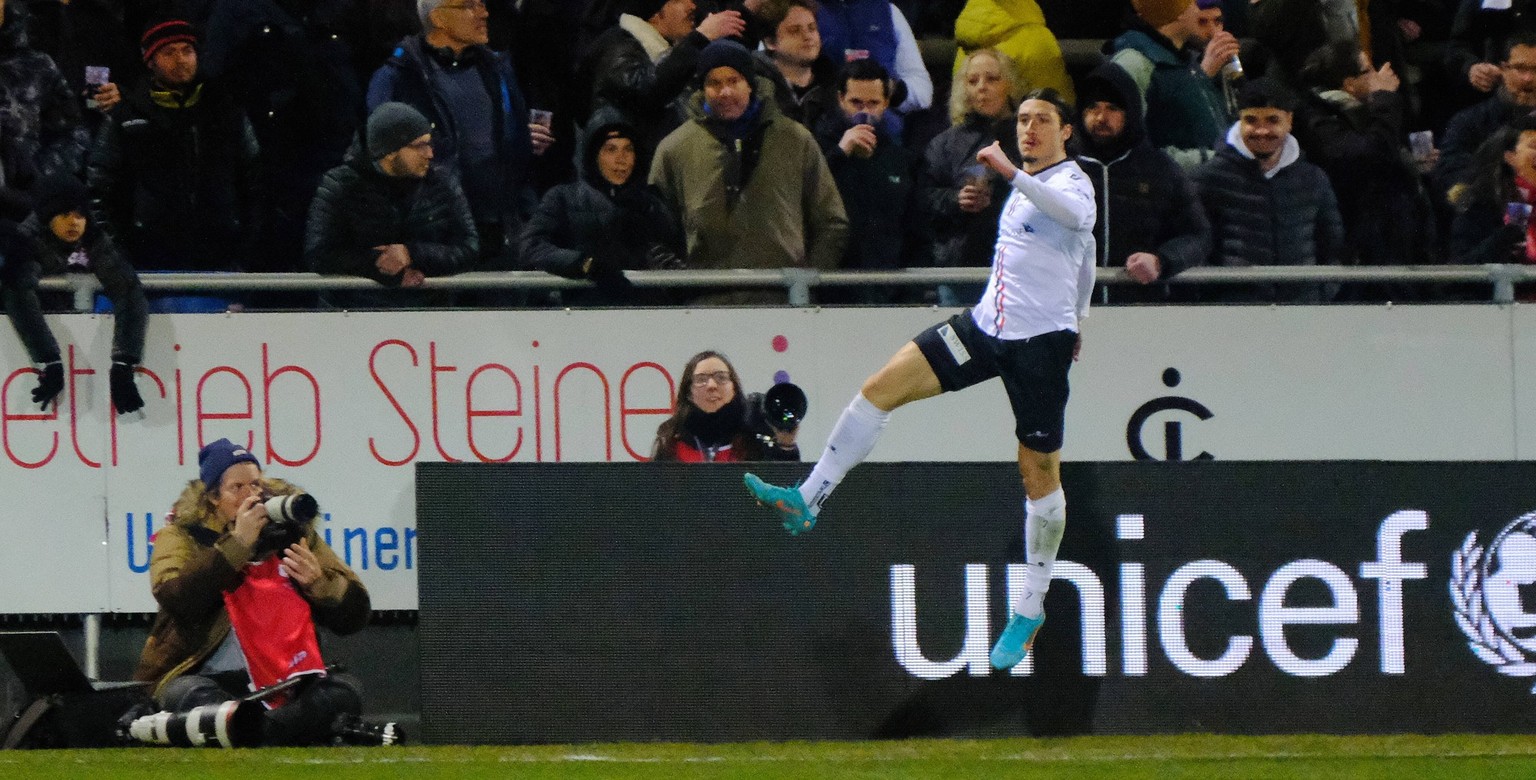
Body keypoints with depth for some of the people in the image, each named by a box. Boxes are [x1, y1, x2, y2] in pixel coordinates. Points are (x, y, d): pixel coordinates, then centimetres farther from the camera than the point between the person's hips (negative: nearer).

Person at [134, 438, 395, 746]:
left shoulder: (291, 534, 14)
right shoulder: (184, 536, 6)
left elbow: (354, 616, 13)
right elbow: (176, 599, -17)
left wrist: (317, 582, -8)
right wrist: (238, 544, -12)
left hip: (283, 681, 3)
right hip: (211, 680, -3)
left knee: (342, 692, -24)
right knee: (192, 695, -37)